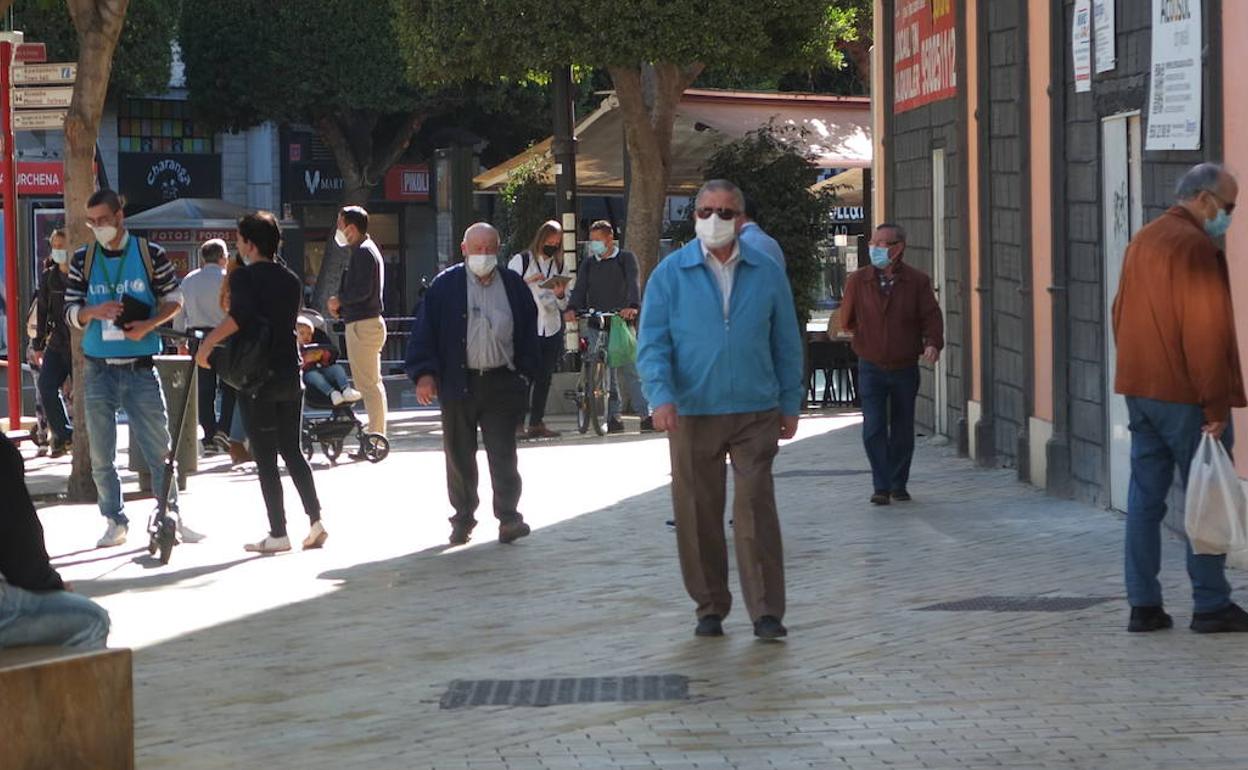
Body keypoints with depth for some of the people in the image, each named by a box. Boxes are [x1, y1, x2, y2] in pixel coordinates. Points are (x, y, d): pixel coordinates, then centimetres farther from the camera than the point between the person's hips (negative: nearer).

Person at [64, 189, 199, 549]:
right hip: (99, 369, 2)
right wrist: (94, 312, -15)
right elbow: (70, 311, 6)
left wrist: (149, 325, -11)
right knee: (101, 455, 4)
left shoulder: (150, 254, 0)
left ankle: (172, 515, 10)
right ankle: (115, 522, 13)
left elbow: (174, 299, 6)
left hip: (141, 368, -2)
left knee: (159, 448, 0)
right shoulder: (83, 259, 5)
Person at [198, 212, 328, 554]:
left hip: (258, 376, -6)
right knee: (292, 450, 15)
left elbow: (240, 315, -28)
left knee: (265, 458, -1)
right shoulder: (291, 280, 11)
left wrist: (207, 344, -23)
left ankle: (278, 533, -1)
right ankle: (316, 521, 6)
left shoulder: (244, 276, -10)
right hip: (291, 372, 6)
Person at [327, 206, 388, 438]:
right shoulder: (366, 250, 20)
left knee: (368, 384, -9)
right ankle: (377, 435, 15)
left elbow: (362, 290, -22)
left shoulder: (363, 252, -13)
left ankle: (375, 436, -10)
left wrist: (339, 300, -7)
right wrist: (342, 307, 10)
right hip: (370, 322, 11)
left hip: (363, 325, -11)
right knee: (372, 383, 12)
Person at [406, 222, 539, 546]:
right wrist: (424, 373, -9)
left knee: (503, 453, -4)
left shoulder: (514, 286, 6)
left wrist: (525, 372, 6)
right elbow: (425, 331, -1)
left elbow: (528, 333, 12)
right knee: (459, 456, 7)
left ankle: (508, 517, -4)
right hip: (458, 383, 0)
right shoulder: (445, 286, 1)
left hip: (502, 383, 0)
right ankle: (463, 519, 17)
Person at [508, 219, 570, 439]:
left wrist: (560, 295, -6)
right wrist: (528, 281, -18)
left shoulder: (559, 266, 15)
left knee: (544, 379, 6)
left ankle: (537, 423, 10)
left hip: (552, 330, 5)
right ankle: (518, 423, -8)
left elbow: (563, 306, 16)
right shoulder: (521, 261, 1)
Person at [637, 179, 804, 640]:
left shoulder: (766, 274, 8)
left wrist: (790, 404, 10)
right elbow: (652, 341, -1)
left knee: (756, 508, -7)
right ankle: (710, 608, 16)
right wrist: (661, 395, -16)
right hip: (693, 413, 0)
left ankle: (766, 612, -5)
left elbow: (786, 343, 13)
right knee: (698, 513, 4)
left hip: (755, 412, 0)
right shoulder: (671, 274, 3)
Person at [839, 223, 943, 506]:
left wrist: (933, 343, -25)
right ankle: (881, 486, -5)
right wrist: (868, 334, 6)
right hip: (871, 368, 0)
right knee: (874, 429, -9)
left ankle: (899, 484, 21)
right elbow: (846, 321, 10)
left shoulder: (917, 282, -3)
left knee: (903, 431, 7)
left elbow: (931, 316, -10)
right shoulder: (858, 280, 0)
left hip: (905, 368, 0)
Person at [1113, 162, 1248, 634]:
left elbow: (1122, 316, 19)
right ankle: (1210, 604, 3)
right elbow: (1207, 333, -18)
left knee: (1145, 497, 8)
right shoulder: (1197, 247, -15)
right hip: (1185, 397, -8)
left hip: (1139, 391, 8)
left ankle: (1143, 604, 9)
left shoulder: (1142, 241, 14)